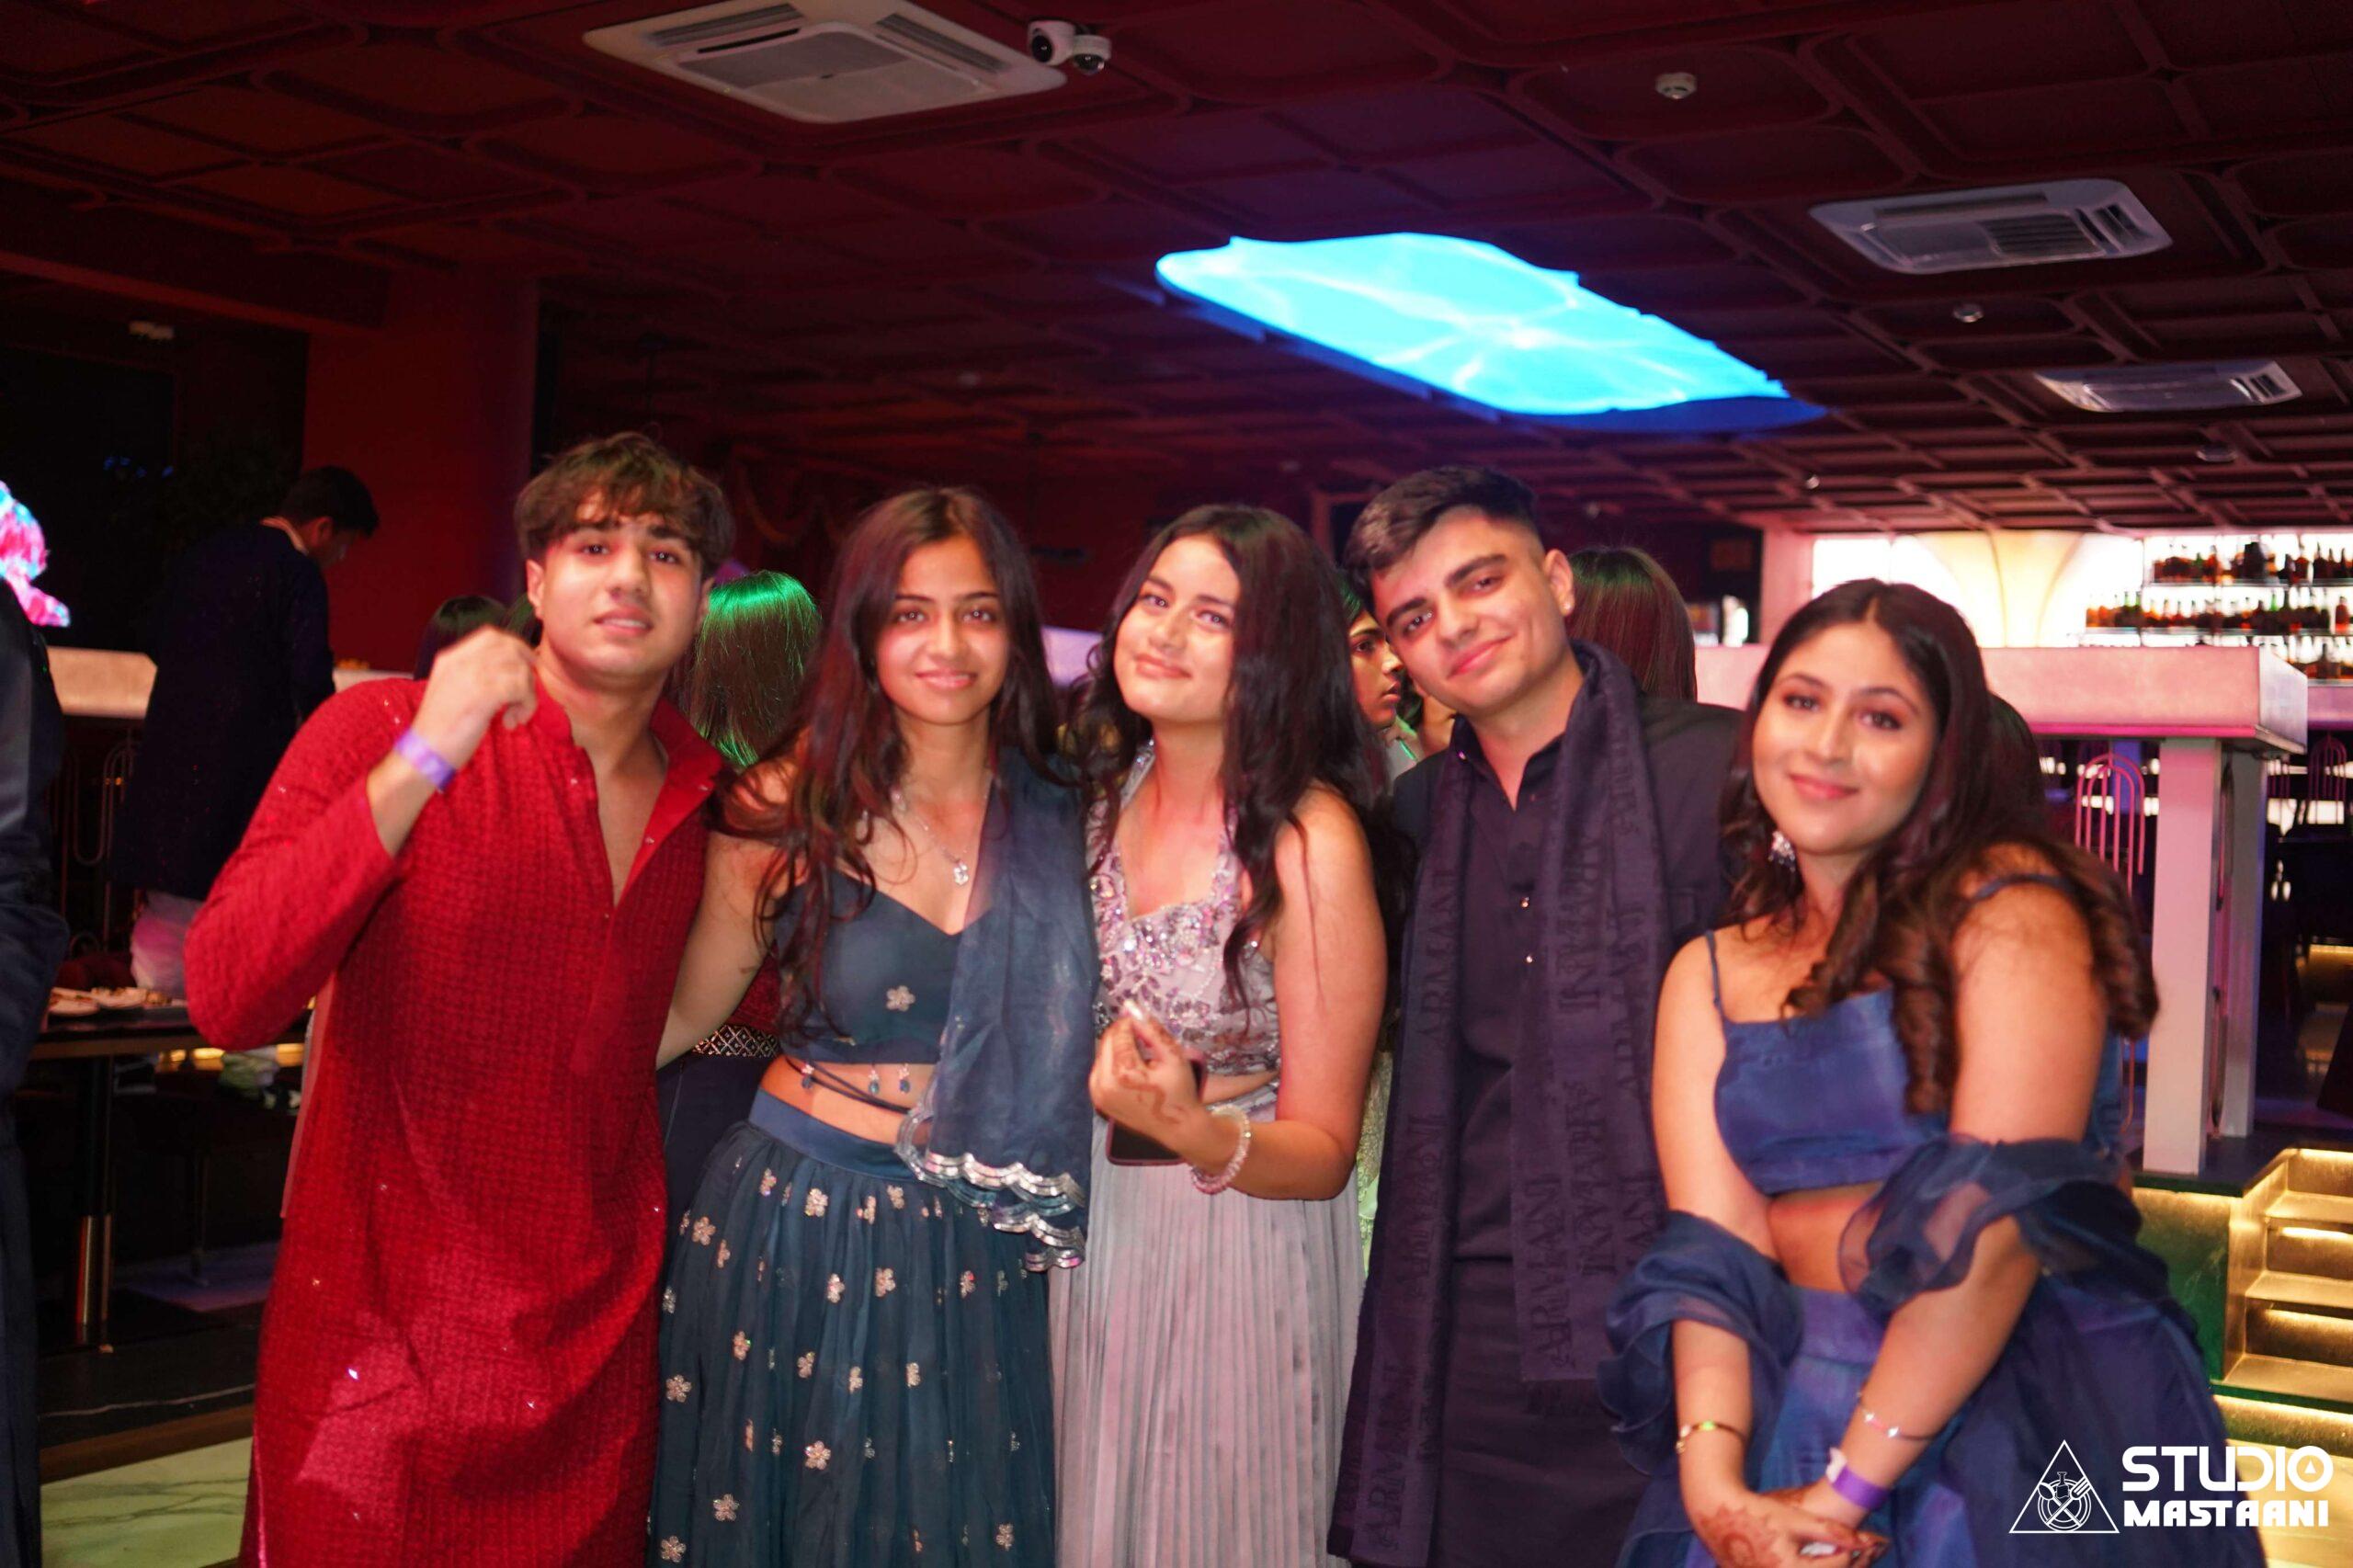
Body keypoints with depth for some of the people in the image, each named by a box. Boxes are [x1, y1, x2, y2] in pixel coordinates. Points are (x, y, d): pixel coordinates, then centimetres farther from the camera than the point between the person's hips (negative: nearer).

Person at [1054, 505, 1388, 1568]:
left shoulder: (1307, 841, -20)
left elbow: (1324, 1152, -16)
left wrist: (1196, 1132, -33)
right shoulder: (1105, 789, -3)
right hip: (1085, 1229, 5)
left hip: (1238, 1251, -5)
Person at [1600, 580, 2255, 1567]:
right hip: (1800, 1406, 3)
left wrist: (1846, 1487, -18)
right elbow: (1713, 1246, -3)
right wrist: (1711, 1477, -18)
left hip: (2035, 1421, -3)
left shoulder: (2012, 910, -8)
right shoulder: (1707, 975, 6)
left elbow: (2000, 1214, -16)